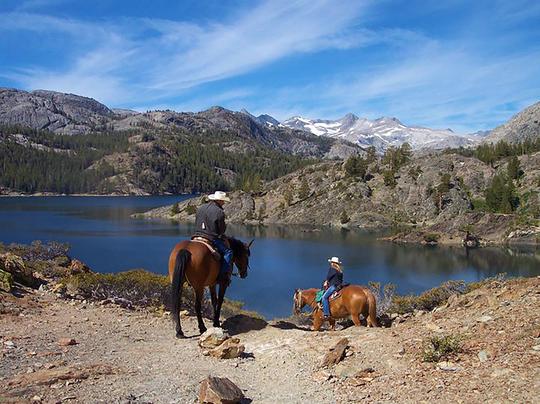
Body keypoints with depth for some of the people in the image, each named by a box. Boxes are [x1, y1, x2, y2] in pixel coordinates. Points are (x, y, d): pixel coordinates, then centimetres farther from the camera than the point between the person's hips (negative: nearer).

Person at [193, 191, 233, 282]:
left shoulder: (200, 208, 9)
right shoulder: (219, 212, -12)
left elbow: (196, 224, 16)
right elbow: (222, 229, -6)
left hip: (197, 236, 7)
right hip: (212, 239, -7)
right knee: (228, 252, 2)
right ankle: (223, 274, -8)